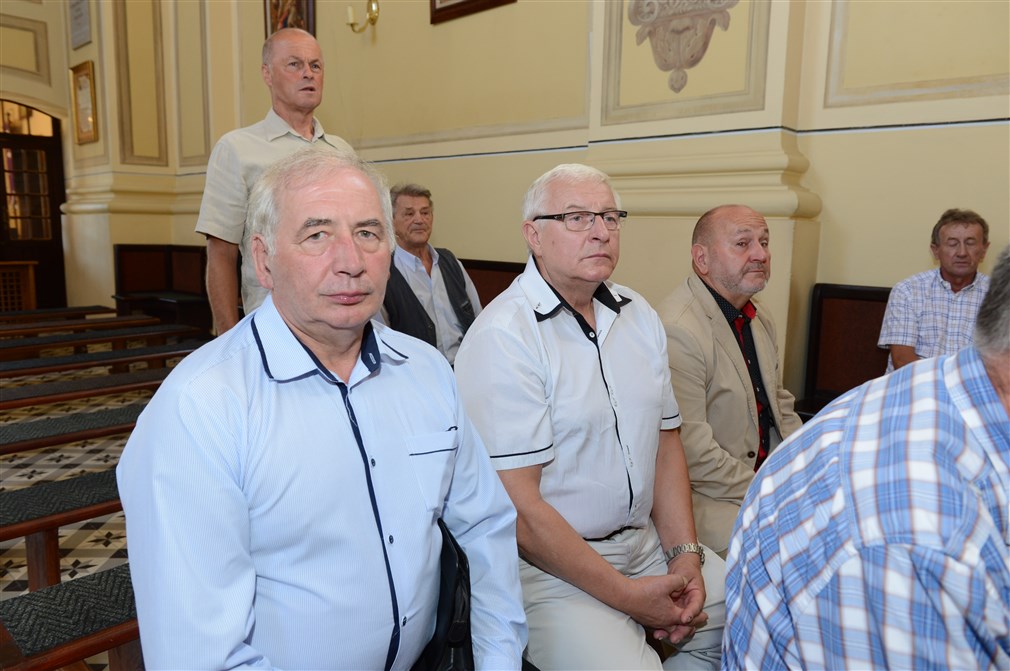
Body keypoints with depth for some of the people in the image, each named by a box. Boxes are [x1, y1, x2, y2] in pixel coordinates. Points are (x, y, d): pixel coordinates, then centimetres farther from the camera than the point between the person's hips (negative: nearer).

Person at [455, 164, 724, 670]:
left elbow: (665, 439, 10)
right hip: (550, 566, -7)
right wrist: (626, 595, -16)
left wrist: (685, 555, -2)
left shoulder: (640, 316, 8)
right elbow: (516, 506, -19)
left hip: (646, 540, 7)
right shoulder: (500, 338, -17)